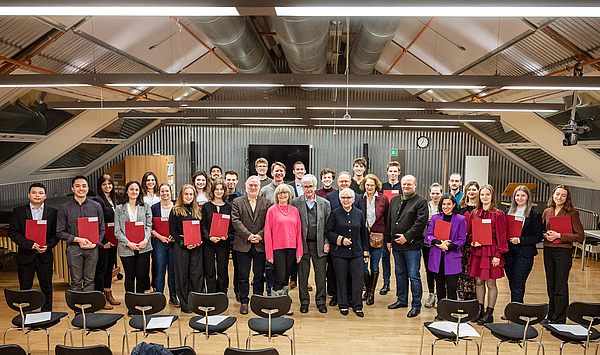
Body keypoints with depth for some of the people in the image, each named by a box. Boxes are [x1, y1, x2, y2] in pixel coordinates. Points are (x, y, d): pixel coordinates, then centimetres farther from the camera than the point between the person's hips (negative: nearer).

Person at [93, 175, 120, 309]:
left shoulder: (113, 200, 14)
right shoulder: (98, 200, -12)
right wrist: (103, 241, -18)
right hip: (102, 242, -8)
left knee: (110, 267, 14)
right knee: (101, 268, -1)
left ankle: (108, 294, 24)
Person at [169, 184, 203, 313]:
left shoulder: (197, 210, 13)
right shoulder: (175, 210, -1)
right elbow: (172, 231, -5)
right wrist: (183, 243, -14)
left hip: (196, 247, 4)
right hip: (181, 246, -4)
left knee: (197, 273, 3)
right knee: (182, 275, 2)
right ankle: (184, 304, 11)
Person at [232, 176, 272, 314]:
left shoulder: (266, 203, 7)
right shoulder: (237, 202, 5)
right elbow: (236, 221, -5)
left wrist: (260, 235, -13)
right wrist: (248, 235, -14)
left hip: (260, 245, 1)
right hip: (243, 244, -1)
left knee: (259, 276, 8)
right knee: (243, 276, 4)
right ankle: (244, 302, 16)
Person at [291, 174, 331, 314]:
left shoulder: (325, 203, 5)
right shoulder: (295, 203, 2)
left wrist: (327, 243, -3)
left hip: (319, 244, 1)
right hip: (302, 244, -1)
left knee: (321, 274, 7)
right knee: (303, 274, 7)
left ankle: (321, 302, 21)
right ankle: (304, 302, 21)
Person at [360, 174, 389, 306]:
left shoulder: (384, 199, 0)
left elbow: (387, 219, 3)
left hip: (378, 237, -1)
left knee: (375, 266, 6)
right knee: (363, 265, 4)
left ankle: (371, 292, 20)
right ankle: (368, 289, 25)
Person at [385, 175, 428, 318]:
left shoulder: (421, 202, -6)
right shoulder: (394, 200, 13)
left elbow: (420, 223, -14)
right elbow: (389, 221, 16)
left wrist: (406, 237, -16)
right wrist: (388, 240, 12)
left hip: (412, 246, -6)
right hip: (396, 245, 6)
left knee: (414, 276, -1)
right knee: (400, 274, 16)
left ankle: (416, 305, 9)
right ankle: (402, 300, 30)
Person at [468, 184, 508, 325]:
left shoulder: (498, 214, -5)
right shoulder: (474, 213, 8)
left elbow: (501, 236, -6)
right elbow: (470, 232, 17)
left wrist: (498, 255, -10)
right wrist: (472, 242, -4)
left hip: (491, 252, -4)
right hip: (477, 251, 4)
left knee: (491, 283, 2)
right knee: (479, 281, 10)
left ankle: (489, 314, 12)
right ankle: (480, 310, 22)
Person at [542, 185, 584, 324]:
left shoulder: (572, 213, -6)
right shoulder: (547, 212, 9)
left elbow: (580, 236, -10)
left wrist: (559, 235, -16)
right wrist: (545, 235, -3)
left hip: (564, 251, -5)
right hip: (548, 250, 5)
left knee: (560, 288, 0)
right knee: (550, 286, 13)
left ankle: (559, 321, 10)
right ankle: (551, 317, 25)